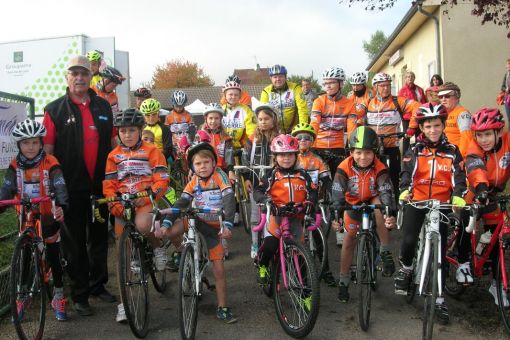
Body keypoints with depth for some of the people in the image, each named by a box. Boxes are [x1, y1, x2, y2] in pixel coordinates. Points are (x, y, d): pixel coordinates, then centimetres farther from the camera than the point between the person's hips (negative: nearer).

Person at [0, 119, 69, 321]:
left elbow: (60, 188, -23)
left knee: (53, 258, 5)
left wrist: (61, 206, -42)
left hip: (49, 218, -3)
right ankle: (23, 296, 25)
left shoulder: (50, 164, -13)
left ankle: (58, 298, 18)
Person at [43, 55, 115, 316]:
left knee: (100, 238, 14)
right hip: (71, 187, -3)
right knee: (75, 243, 6)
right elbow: (47, 150, -3)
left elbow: (113, 142, 15)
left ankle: (98, 285, 31)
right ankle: (80, 294, 19)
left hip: (100, 185, 4)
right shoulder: (54, 109, -1)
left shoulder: (103, 106, 10)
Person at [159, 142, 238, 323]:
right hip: (197, 221, 2)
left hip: (214, 226, -2)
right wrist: (166, 223, -24)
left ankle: (223, 308, 11)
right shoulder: (193, 182, -3)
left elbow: (229, 201, -24)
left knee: (219, 269, -1)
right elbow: (180, 203, -10)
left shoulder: (220, 176, -12)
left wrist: (227, 225, -38)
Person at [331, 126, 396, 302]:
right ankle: (343, 282, 16)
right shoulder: (344, 168, -25)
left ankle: (386, 252, -22)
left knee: (379, 204, -35)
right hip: (353, 204, 1)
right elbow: (337, 194, -31)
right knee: (349, 239, 0)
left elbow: (386, 192, -35)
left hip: (372, 201, -1)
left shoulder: (379, 168, -26)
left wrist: (391, 213, -52)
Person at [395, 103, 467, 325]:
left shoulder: (452, 151, 5)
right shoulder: (414, 150, 4)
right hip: (416, 203, 0)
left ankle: (439, 299, 13)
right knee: (409, 240, -18)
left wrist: (458, 196, -23)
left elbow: (459, 176, -3)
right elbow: (406, 173, -5)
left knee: (440, 252, 2)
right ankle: (406, 269, 16)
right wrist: (404, 190, -25)